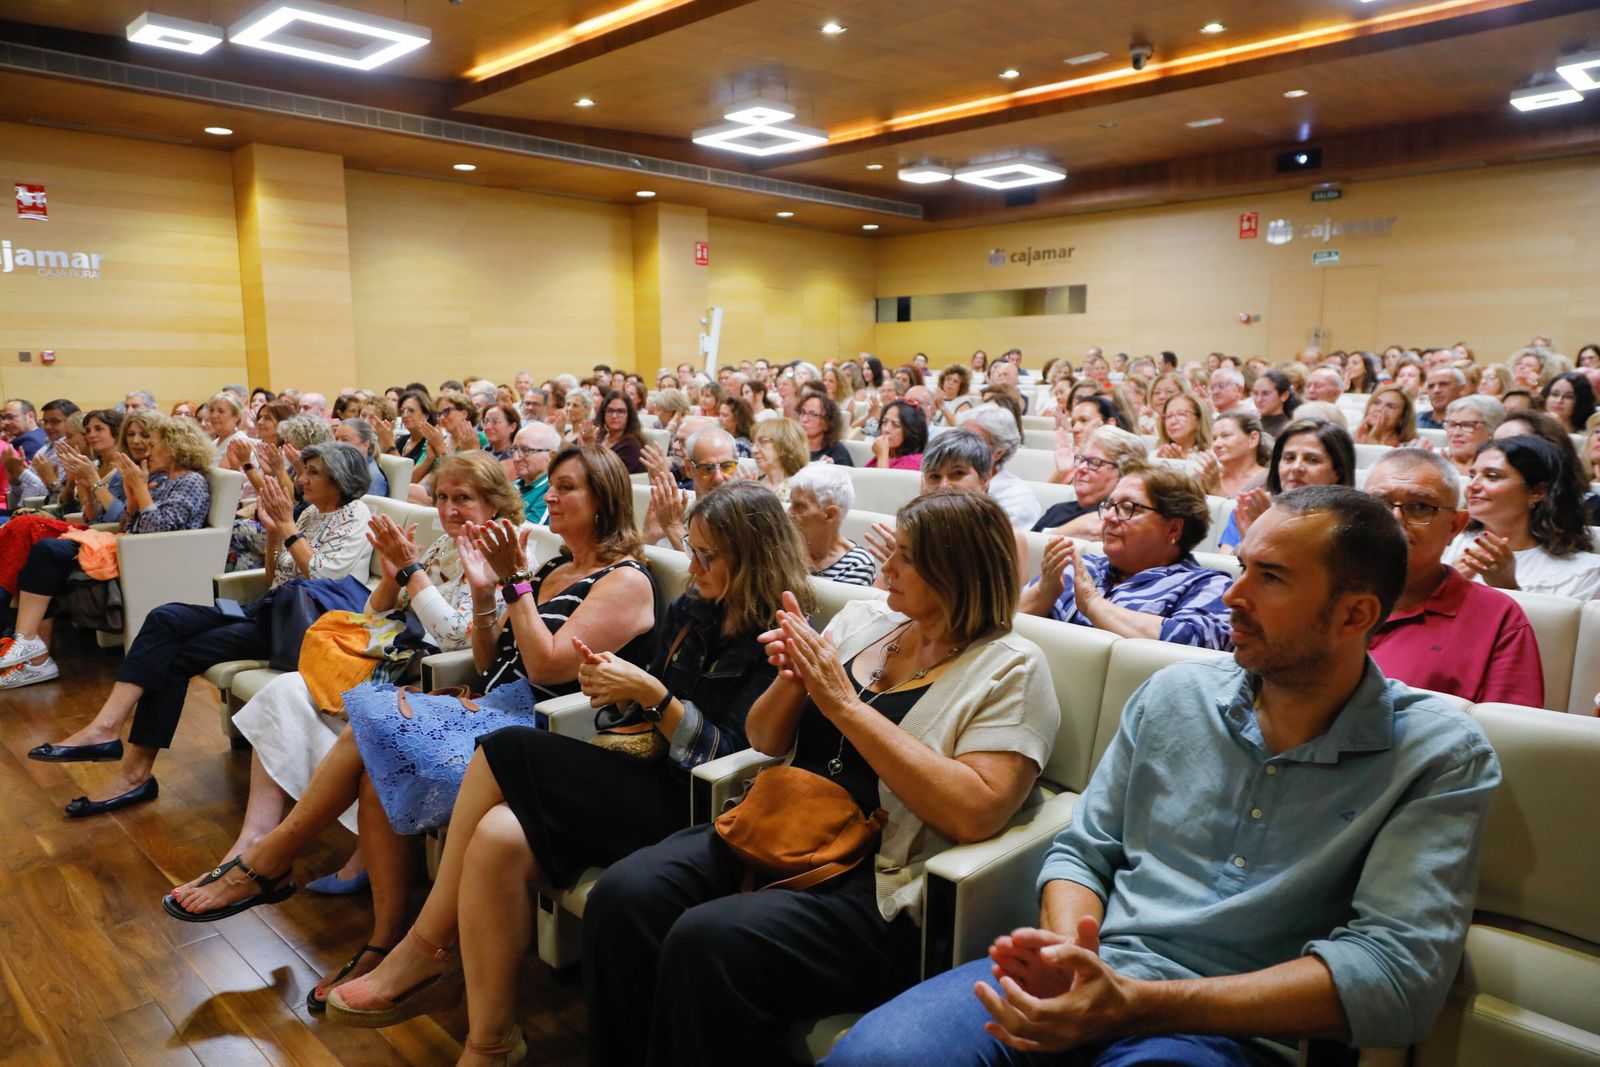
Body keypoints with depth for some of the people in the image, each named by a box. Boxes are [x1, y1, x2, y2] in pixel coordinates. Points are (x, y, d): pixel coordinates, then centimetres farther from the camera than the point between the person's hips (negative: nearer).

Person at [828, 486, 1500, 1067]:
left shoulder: (1441, 757, -2)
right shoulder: (1174, 695, 8)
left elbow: (1400, 970, -13)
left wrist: (1136, 1002, -21)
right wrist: (1067, 953, -12)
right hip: (1086, 981, 2)